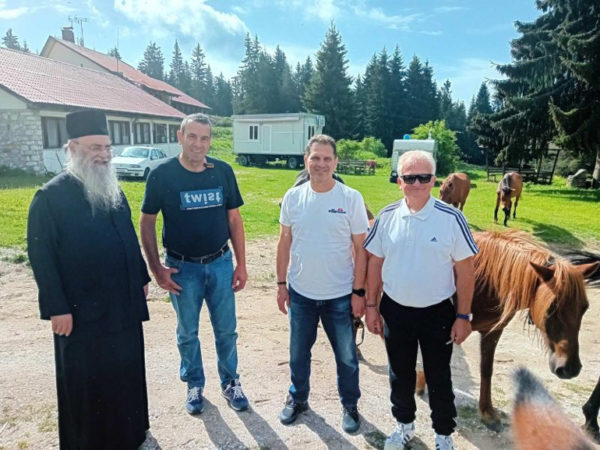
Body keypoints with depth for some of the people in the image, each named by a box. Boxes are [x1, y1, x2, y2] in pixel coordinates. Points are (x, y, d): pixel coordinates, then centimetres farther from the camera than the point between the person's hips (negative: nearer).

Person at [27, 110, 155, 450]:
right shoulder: (51, 196, -11)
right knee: (86, 383, 10)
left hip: (126, 304, 6)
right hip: (82, 312, -6)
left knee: (128, 372, 17)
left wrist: (142, 278, 13)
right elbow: (41, 256, -13)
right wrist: (57, 307, -15)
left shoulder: (114, 190, 8)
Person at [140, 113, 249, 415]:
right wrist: (157, 269, -8)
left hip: (220, 264, 2)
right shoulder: (162, 174, -10)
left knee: (226, 330, 12)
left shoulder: (223, 171, -3)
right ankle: (195, 386, 35)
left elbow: (234, 219, 3)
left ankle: (230, 382, 33)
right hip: (182, 268, -1)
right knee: (188, 333, 14)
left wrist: (241, 264, 2)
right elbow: (147, 223, -3)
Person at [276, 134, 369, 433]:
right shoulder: (293, 197, -3)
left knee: (346, 356, 14)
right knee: (298, 352, 19)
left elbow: (361, 248, -7)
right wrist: (281, 283, 4)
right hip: (300, 293, 2)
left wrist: (358, 291, -8)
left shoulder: (351, 198, -10)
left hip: (339, 295, -2)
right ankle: (297, 399, 43)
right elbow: (285, 243, 4)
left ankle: (349, 405, 38)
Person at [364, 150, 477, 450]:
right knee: (400, 375, 20)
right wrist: (371, 306, 2)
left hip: (437, 313, -2)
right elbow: (375, 263, 2)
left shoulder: (452, 218, -14)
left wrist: (463, 316, -8)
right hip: (395, 311, 3)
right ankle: (404, 425, 45)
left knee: (438, 379, 15)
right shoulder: (387, 217, -6)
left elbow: (465, 270, -8)